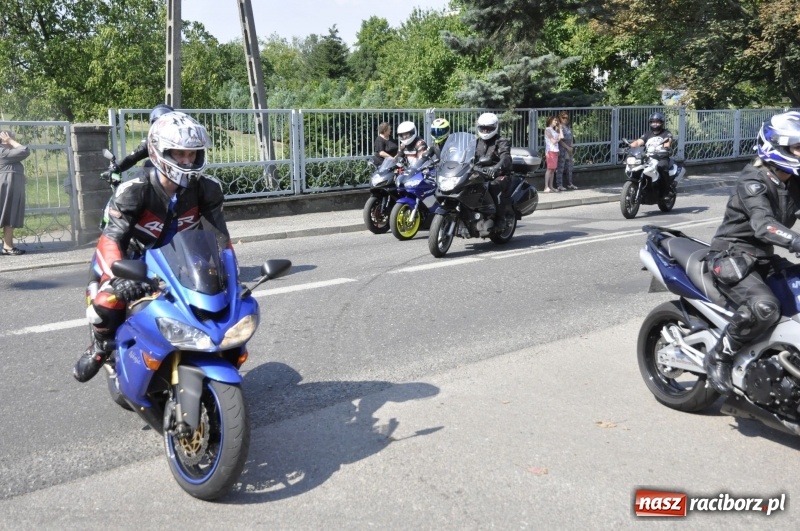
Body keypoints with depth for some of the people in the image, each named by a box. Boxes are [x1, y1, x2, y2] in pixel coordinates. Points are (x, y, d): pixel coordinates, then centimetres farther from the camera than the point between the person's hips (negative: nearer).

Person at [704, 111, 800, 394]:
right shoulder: (753, 180, -18)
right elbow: (763, 225, -34)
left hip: (764, 256, 9)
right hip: (732, 256, -9)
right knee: (764, 307, -31)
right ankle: (718, 358, -13)